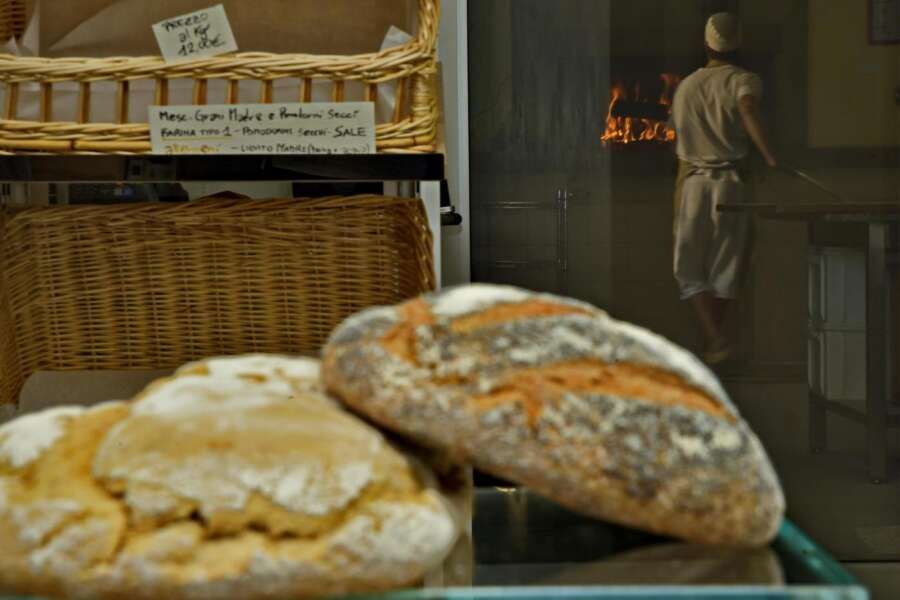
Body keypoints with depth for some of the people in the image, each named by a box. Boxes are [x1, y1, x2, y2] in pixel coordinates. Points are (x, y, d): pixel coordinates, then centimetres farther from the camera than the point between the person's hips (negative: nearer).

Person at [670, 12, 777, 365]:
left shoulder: (685, 87, 14)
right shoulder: (743, 80, -1)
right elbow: (748, 109, -23)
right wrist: (771, 158, -32)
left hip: (691, 181, 2)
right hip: (730, 181, -2)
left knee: (689, 268, 6)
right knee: (725, 267, 11)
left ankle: (715, 339, -11)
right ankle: (712, 341, 17)